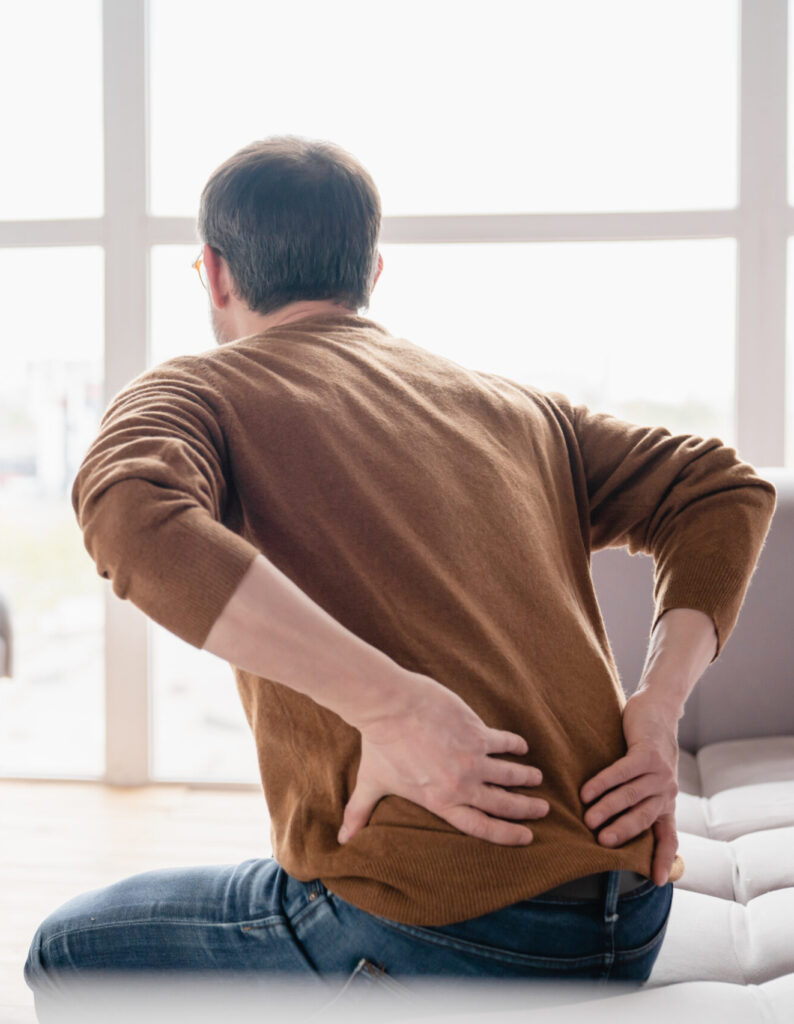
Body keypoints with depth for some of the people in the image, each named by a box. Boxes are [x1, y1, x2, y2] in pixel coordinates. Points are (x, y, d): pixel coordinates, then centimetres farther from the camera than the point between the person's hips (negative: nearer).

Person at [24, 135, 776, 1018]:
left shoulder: (193, 393, 2)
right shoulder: (508, 406, 17)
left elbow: (132, 521, -21)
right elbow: (725, 489, 14)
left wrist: (393, 705, -24)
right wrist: (656, 710, 2)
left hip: (436, 938, -6)